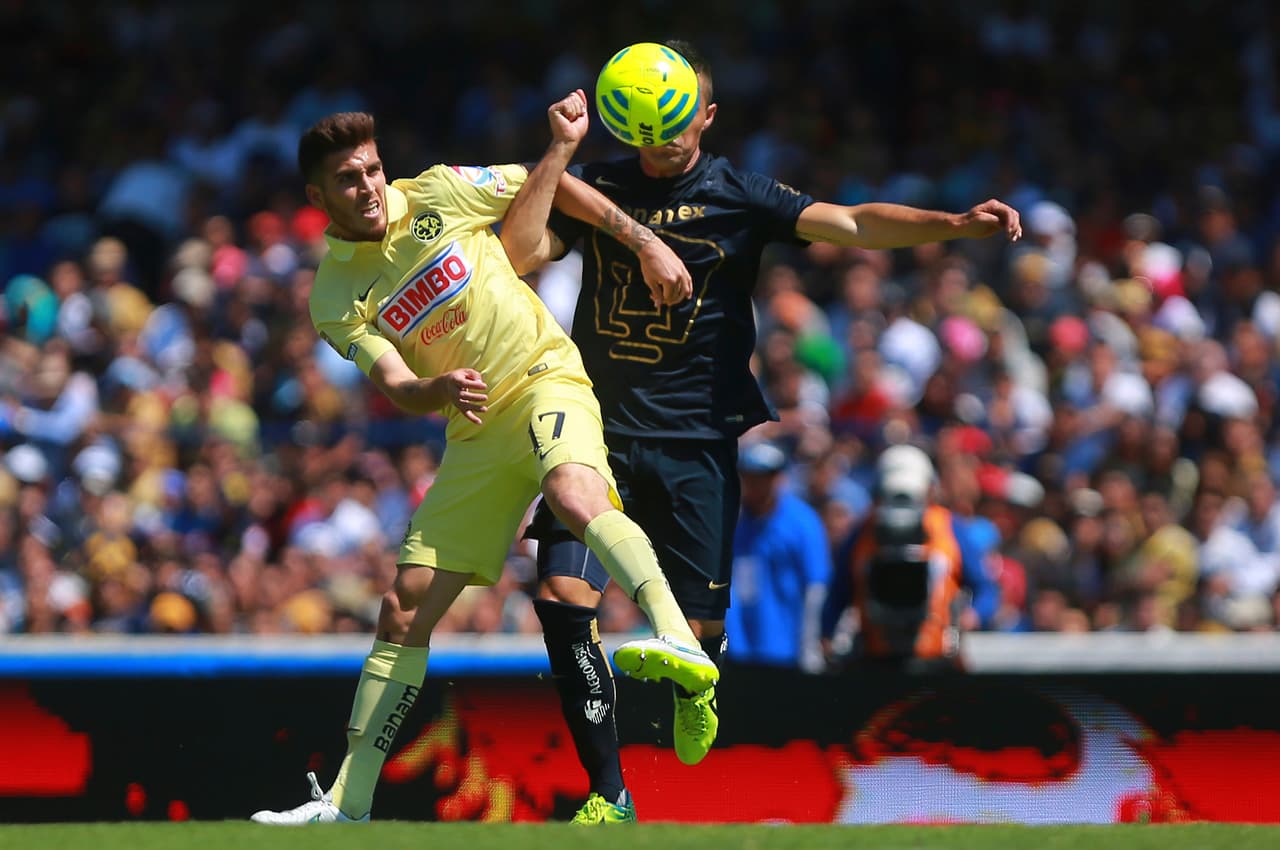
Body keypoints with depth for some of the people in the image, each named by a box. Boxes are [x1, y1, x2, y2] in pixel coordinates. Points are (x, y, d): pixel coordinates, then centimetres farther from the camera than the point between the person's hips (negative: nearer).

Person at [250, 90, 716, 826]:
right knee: (405, 610, 1)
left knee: (575, 496, -38)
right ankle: (347, 801, 9)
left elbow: (544, 186, 11)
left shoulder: (439, 194, -5)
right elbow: (397, 388, -14)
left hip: (545, 381, -3)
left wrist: (643, 240, 1)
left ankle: (680, 641, -54)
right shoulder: (336, 301, -3)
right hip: (475, 429, 3)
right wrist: (437, 391, -37)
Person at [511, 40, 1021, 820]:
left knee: (702, 624, -5)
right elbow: (523, 253, -4)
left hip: (697, 441, -1)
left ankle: (694, 691, 36)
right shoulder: (596, 189, 7)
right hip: (600, 429, 1)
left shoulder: (739, 196, 1)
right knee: (563, 595, -18)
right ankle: (607, 791, -7)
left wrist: (953, 224, -24)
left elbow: (849, 224, -10)